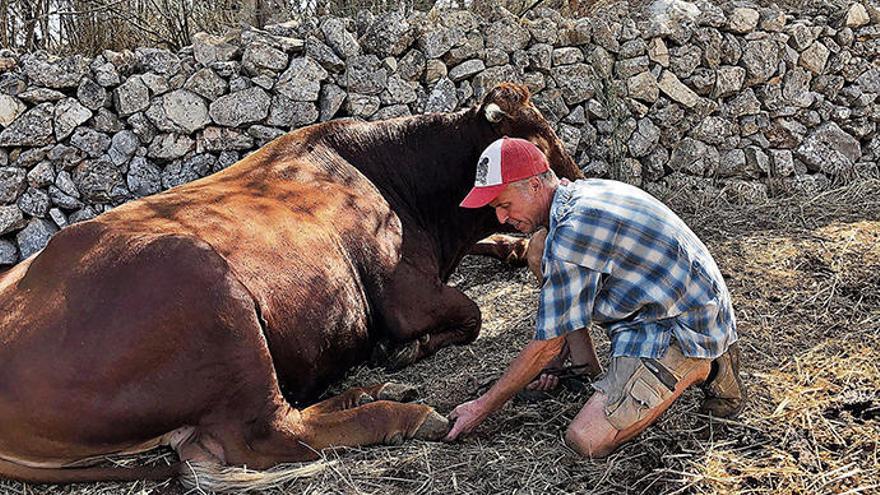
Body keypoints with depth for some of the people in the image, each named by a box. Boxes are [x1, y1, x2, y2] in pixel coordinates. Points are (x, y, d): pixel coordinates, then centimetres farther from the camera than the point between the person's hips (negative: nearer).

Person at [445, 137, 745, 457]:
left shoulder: (571, 233, -25)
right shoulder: (584, 191, 5)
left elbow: (549, 345, -18)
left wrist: (483, 407, -7)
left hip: (685, 331, -10)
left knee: (586, 442, -20)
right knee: (539, 248, 4)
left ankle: (700, 369, -3)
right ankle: (588, 372, 7)